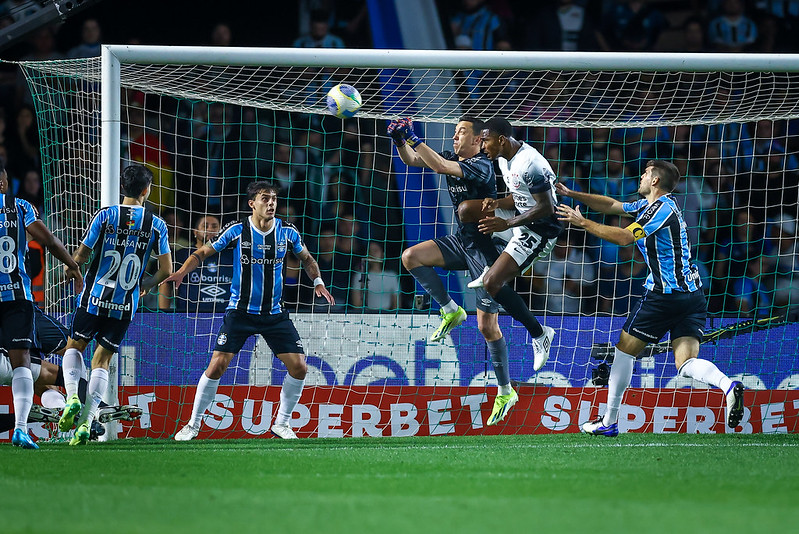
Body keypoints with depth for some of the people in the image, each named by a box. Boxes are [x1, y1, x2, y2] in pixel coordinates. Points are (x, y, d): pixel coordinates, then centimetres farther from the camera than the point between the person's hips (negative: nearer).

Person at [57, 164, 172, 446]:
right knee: (102, 360, 8)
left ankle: (72, 396, -8)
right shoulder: (156, 225, -2)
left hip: (94, 298, -1)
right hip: (125, 306, 1)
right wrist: (145, 285, 19)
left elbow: (80, 256, -6)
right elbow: (166, 270, 0)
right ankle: (86, 421, -3)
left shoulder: (105, 216, -6)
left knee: (74, 346, 18)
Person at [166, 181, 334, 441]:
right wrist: (181, 272, -17)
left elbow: (307, 258, 16)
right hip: (240, 310, -3)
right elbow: (204, 253, -2)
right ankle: (193, 424, 4)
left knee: (299, 367, -6)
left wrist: (318, 282, 0)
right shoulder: (237, 230, -9)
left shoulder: (287, 232, -3)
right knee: (217, 366, -12)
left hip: (275, 313, 3)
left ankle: (282, 423, 13)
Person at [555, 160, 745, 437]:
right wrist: (571, 194, 23)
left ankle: (609, 422, 13)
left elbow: (625, 237, -20)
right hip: (693, 295, 9)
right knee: (686, 364, -3)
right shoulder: (649, 205, 17)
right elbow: (612, 206, 26)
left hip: (664, 294, -9)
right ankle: (728, 386, -33)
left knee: (625, 349, 7)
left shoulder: (662, 209, -11)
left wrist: (582, 222, -14)